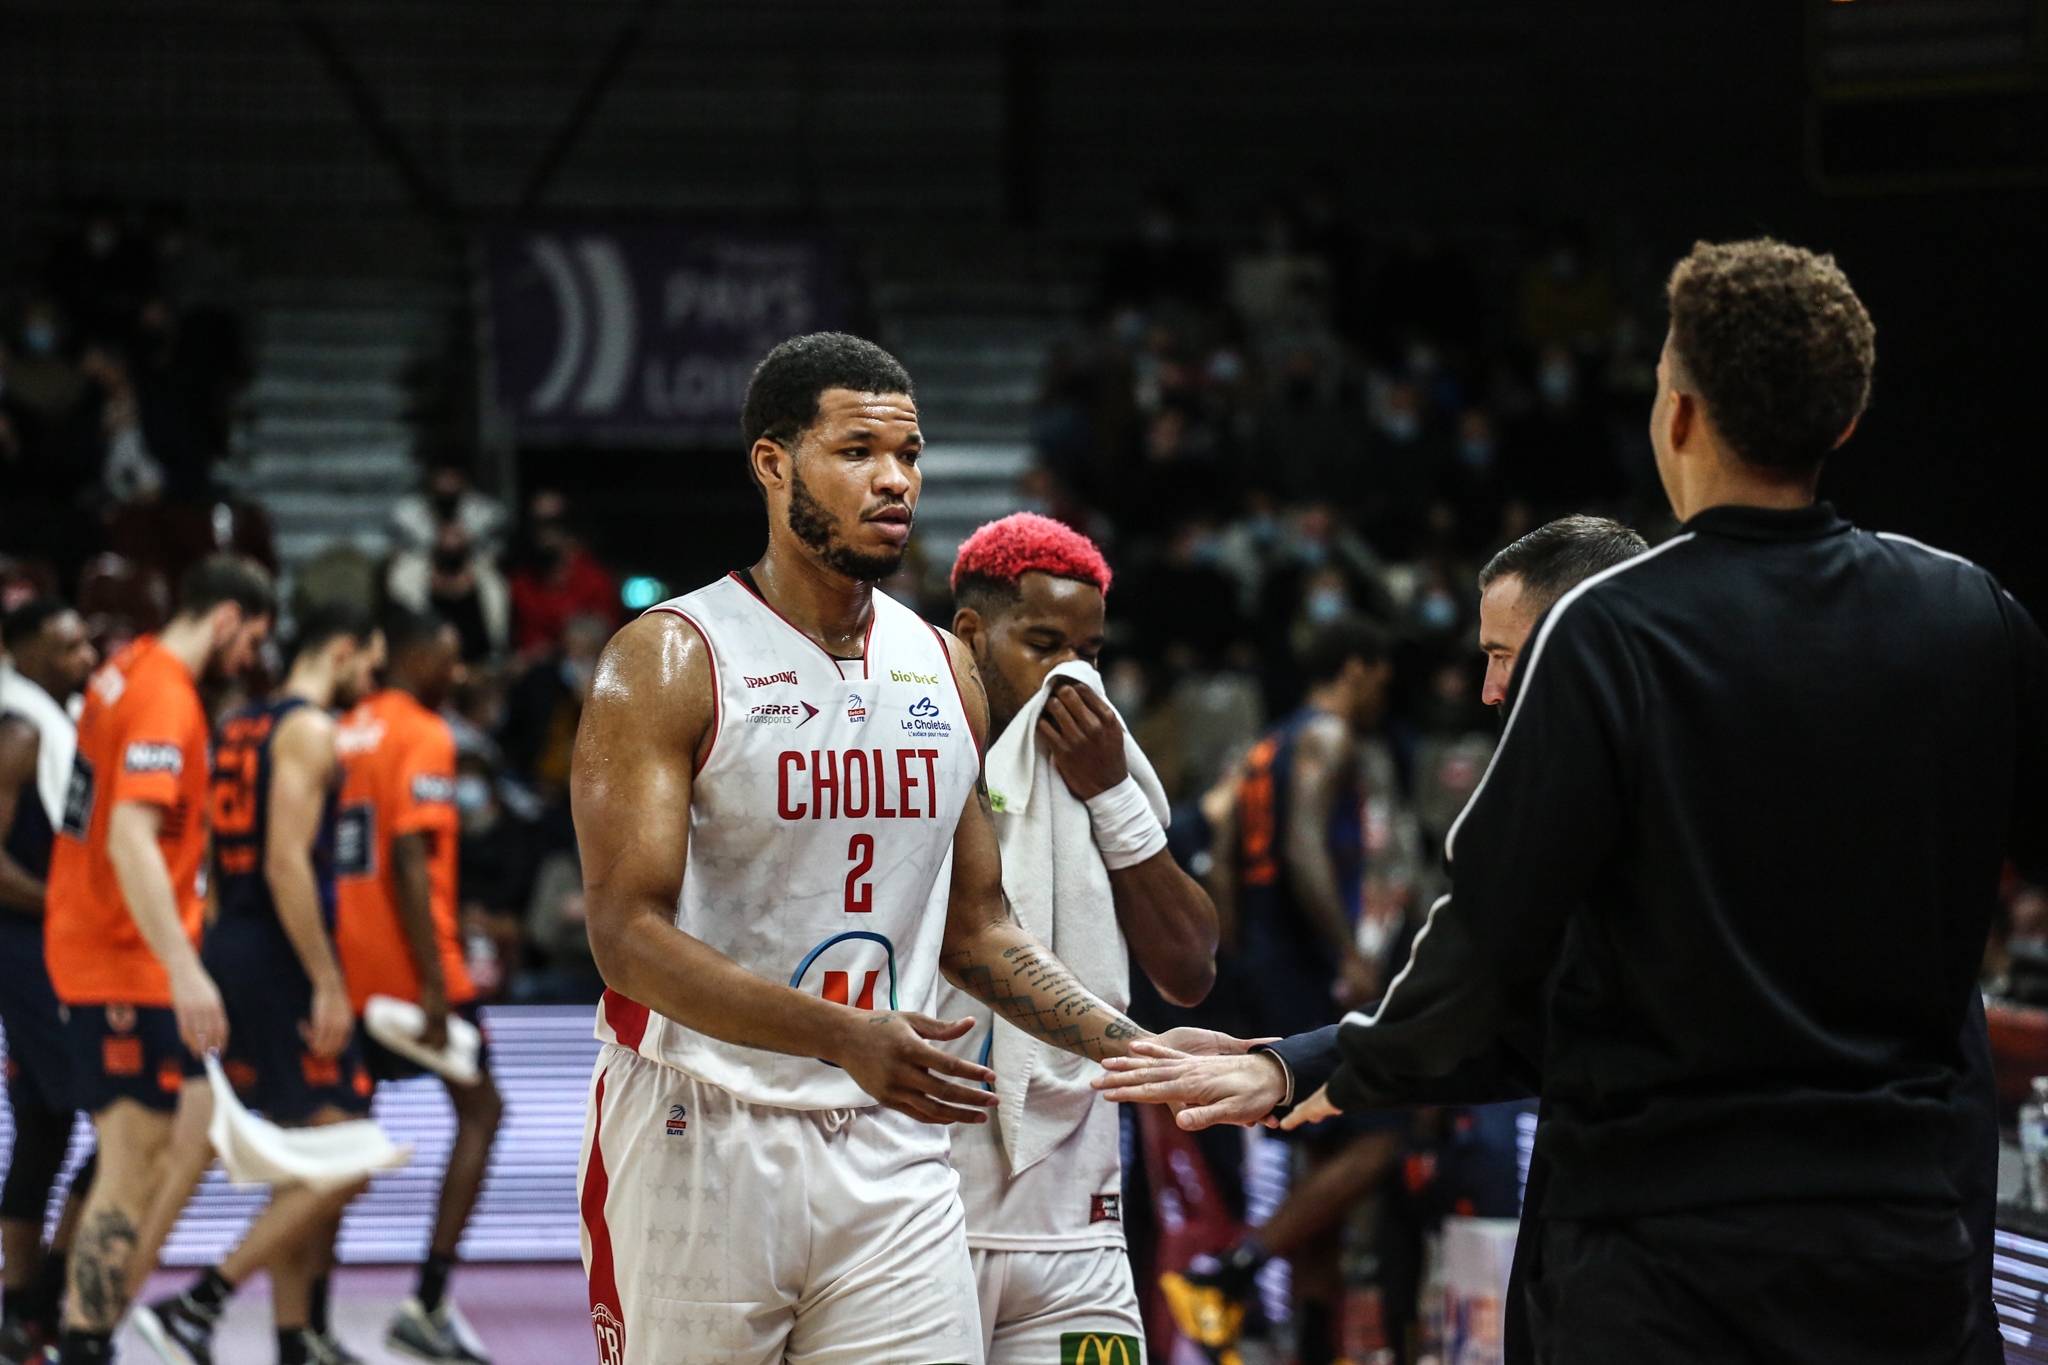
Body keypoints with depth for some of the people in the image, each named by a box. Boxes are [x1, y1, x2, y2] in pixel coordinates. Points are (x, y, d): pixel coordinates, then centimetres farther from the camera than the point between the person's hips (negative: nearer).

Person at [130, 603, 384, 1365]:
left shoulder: (240, 726, 17)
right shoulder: (309, 730, -11)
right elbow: (287, 861, -20)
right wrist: (328, 984, -21)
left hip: (230, 950, 10)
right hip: (281, 959, -10)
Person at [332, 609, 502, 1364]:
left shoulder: (343, 734, 14)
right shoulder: (425, 736, -10)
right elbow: (410, 861, -19)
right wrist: (435, 986, -20)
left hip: (344, 962, 7)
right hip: (408, 962, -7)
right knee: (479, 1109, 5)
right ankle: (428, 1302, -6)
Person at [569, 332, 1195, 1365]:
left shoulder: (943, 670, 12)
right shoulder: (668, 663, -8)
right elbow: (629, 936, -17)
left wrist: (1137, 1053, 6)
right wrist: (845, 1036, -29)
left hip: (889, 1150, 5)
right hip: (701, 1144, -5)